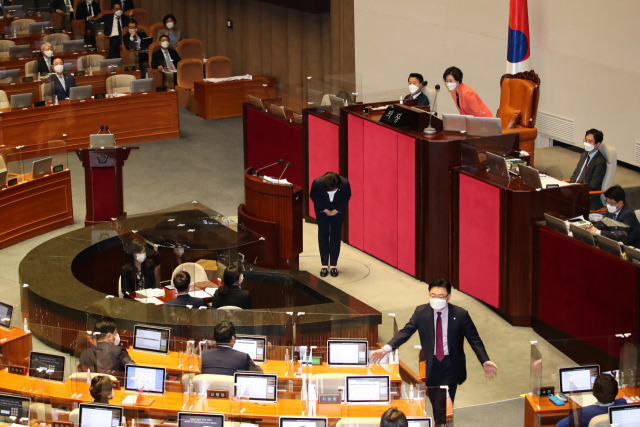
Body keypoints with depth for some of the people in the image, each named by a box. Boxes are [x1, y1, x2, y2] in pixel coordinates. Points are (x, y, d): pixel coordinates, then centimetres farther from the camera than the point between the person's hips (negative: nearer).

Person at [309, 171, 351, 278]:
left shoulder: (345, 184, -31)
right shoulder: (317, 183, -31)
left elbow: (347, 197, -9)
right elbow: (313, 196, -10)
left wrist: (337, 210, -15)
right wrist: (324, 209, -15)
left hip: (338, 211, 0)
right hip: (322, 210, 0)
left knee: (336, 236, 0)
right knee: (323, 236, 1)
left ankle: (334, 264, 9)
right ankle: (324, 264, 10)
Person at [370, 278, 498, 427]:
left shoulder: (460, 314, -8)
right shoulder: (421, 312, -3)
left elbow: (474, 339, -3)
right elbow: (406, 332, -7)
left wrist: (485, 361, -15)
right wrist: (386, 348, -21)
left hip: (451, 365, -2)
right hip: (431, 365, 2)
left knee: (443, 408, -9)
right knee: (436, 405, 12)